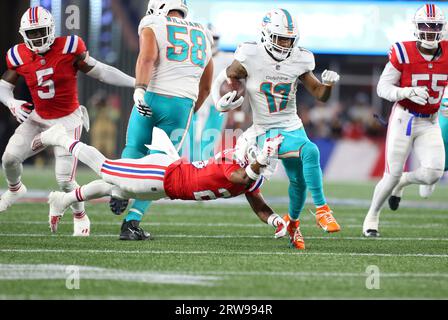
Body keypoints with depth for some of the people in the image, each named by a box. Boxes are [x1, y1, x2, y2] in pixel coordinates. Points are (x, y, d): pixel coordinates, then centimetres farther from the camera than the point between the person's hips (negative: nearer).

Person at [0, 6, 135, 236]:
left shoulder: (68, 48, -15)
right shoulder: (20, 56, -5)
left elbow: (99, 71, -8)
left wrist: (138, 83, -10)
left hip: (67, 121, -3)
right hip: (38, 119, 4)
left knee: (65, 180, -12)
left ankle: (80, 217, 17)